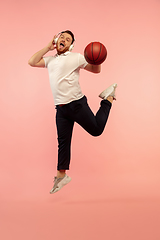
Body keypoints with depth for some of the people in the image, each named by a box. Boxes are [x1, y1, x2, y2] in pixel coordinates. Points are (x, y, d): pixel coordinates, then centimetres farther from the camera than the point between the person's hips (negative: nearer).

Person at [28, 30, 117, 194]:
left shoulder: (76, 57, 0)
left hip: (77, 103, -4)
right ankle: (61, 175, 17)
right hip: (60, 108, 4)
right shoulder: (50, 60, 17)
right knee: (63, 141, 6)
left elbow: (96, 70, 1)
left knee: (96, 130, 2)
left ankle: (108, 99, 25)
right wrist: (48, 47, 9)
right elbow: (32, 62, 8)